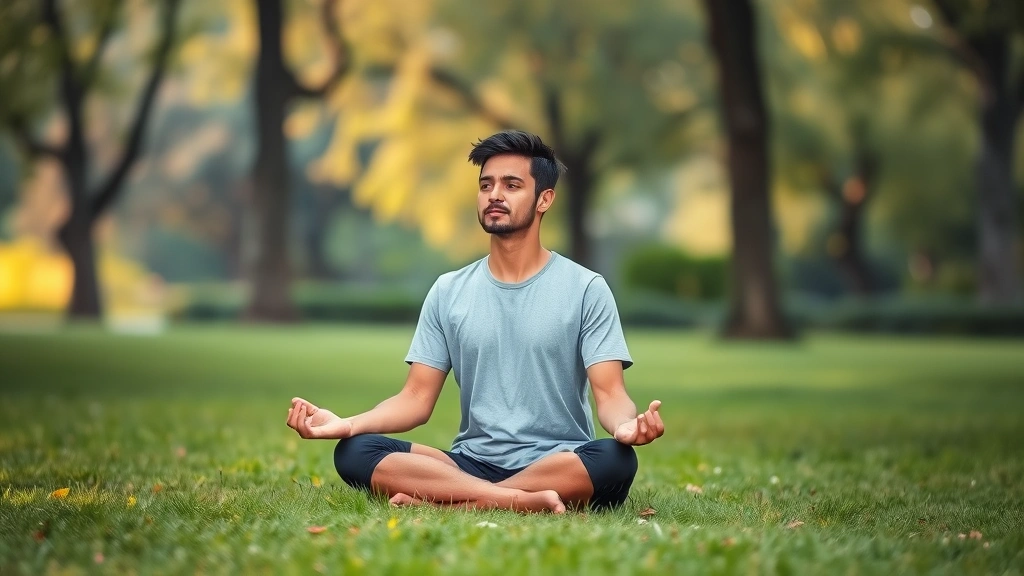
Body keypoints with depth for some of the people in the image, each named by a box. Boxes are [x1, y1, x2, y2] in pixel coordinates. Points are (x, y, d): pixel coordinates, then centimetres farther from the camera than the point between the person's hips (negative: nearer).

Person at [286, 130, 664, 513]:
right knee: (354, 452, -23)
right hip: (472, 463, 2)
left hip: (559, 466, -2)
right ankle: (524, 502, -32)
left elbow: (610, 395, -5)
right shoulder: (448, 292, 11)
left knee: (615, 461, -37)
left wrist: (627, 425, -31)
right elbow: (416, 399, 8)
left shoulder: (586, 290, 2)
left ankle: (452, 503, -29)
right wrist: (347, 424, -12)